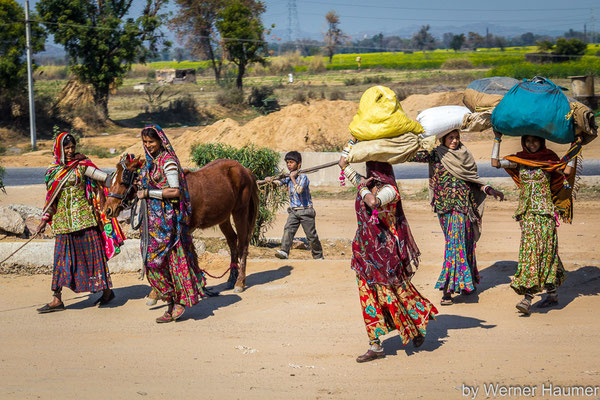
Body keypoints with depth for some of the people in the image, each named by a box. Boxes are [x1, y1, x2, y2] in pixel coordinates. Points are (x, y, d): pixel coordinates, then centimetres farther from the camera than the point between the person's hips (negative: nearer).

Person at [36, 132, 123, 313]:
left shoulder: (82, 166, -2)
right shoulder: (53, 170, 10)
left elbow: (106, 178, -6)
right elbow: (51, 198, 16)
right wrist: (45, 219, 13)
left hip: (83, 216, -3)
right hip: (62, 220, 4)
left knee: (91, 253, 1)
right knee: (61, 257, 1)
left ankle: (107, 290, 16)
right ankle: (57, 300, 3)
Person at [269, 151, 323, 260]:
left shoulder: (303, 177, -10)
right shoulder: (288, 177, 10)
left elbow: (299, 190, -24)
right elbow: (279, 182, -3)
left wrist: (293, 178, -19)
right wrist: (271, 180, -22)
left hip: (305, 210, -5)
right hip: (293, 211, 5)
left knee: (311, 235, 3)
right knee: (288, 229, -18)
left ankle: (318, 256, 18)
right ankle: (284, 251, -29)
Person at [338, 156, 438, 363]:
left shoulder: (388, 189, -14)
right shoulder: (369, 184, 8)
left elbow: (373, 202, -35)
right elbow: (343, 164, 23)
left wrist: (362, 187, -17)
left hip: (384, 249, -8)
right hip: (365, 249, 8)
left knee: (396, 291, 5)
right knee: (368, 296, 5)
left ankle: (419, 326, 31)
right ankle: (375, 346, 9)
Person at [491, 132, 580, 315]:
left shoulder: (549, 159, 2)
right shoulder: (519, 160, 10)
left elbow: (566, 171, -12)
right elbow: (495, 163, 1)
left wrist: (574, 148, -7)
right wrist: (497, 139, 6)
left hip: (544, 210, -3)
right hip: (526, 210, 3)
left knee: (543, 249, -9)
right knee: (530, 247, -1)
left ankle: (527, 298, -12)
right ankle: (552, 294, 10)